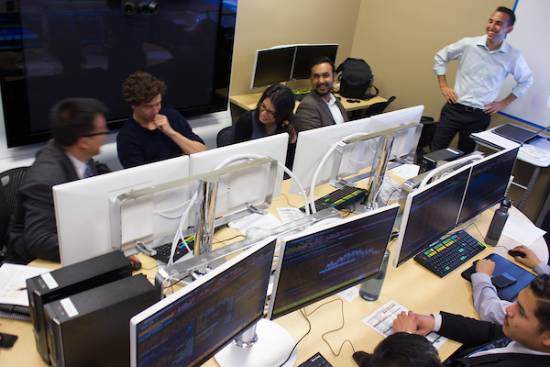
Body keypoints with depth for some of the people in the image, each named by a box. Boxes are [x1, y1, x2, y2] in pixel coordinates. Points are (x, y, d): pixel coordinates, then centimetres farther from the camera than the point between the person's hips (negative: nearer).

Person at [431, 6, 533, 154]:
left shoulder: (513, 56, -4)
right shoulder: (468, 44, -5)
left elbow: (526, 80, 13)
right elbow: (440, 56, 9)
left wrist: (504, 103, 7)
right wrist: (443, 86, 3)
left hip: (479, 116, 0)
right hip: (454, 109, 0)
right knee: (435, 152, 2)